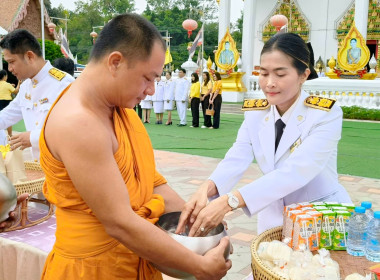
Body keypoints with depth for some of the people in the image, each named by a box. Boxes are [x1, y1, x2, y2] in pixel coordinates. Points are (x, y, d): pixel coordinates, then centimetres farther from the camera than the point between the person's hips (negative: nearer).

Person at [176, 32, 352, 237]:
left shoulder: (326, 115, -16)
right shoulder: (255, 113, -1)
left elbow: (296, 172, -29)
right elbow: (236, 159, -15)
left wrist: (229, 201, -39)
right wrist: (206, 189, -36)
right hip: (273, 219, 3)